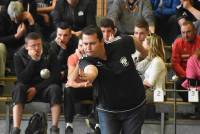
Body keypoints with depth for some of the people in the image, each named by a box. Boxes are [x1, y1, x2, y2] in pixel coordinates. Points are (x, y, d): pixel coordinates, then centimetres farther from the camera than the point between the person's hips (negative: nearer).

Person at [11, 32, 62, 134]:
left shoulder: (50, 55, -5)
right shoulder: (19, 56, -6)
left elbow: (55, 77, -12)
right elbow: (21, 79, -17)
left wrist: (36, 89, -21)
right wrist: (33, 60, -24)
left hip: (45, 89, 0)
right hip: (27, 89, 0)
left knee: (55, 88, -32)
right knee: (18, 88, -33)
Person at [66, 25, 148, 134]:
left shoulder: (121, 45, -19)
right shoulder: (86, 61, -25)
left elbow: (134, 41, 5)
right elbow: (91, 72, -50)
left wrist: (145, 53, 23)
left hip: (134, 108, 1)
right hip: (107, 111, -1)